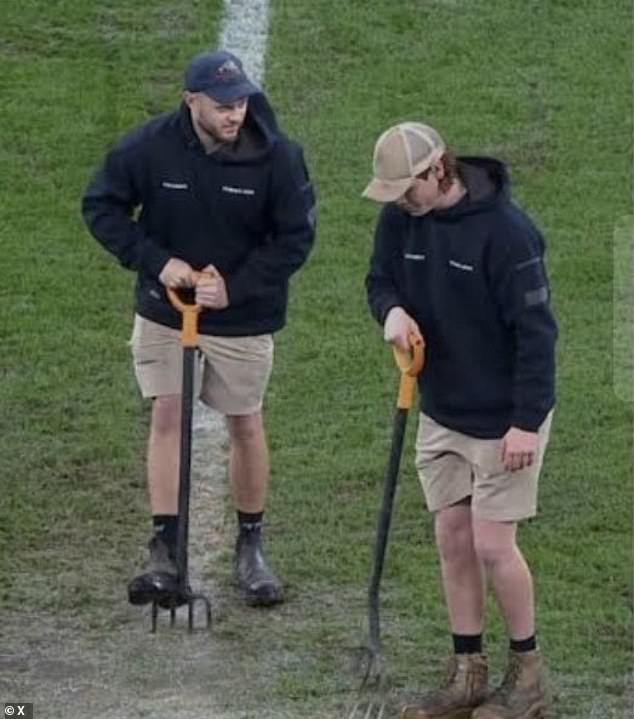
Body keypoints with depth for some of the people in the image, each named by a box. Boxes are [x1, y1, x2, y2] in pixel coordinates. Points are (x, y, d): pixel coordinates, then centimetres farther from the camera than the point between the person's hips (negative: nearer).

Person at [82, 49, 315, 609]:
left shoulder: (277, 156, -17)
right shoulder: (149, 147, -16)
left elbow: (296, 237, -10)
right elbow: (101, 207, -5)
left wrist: (237, 287, -20)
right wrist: (155, 261, -16)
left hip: (244, 318, 0)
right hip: (165, 311, 0)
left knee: (246, 424, 9)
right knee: (167, 415, -6)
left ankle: (250, 547, 26)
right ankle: (165, 555, -5)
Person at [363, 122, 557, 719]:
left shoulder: (506, 231, -23)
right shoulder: (399, 217, -5)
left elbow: (536, 331, -20)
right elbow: (380, 280, 10)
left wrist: (527, 422, -21)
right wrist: (392, 310, -15)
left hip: (503, 418, -6)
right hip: (440, 412, 6)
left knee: (492, 545, -4)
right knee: (453, 539, 9)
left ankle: (528, 671, 14)